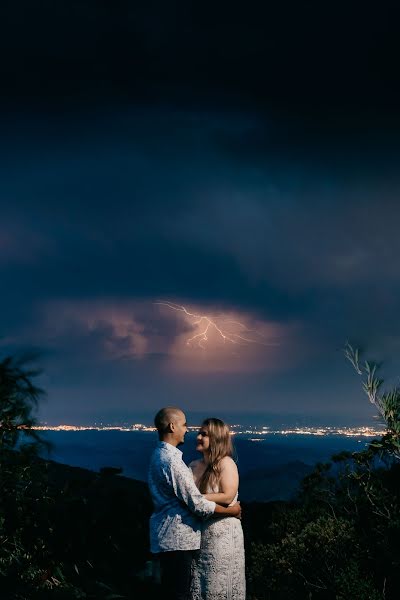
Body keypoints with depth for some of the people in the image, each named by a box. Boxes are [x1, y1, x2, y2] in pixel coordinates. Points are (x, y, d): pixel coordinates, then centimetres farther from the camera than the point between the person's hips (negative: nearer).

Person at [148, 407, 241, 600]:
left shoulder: (159, 455, 10)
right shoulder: (172, 461, -21)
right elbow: (197, 504, -19)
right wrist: (230, 511, -5)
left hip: (168, 536, 10)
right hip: (177, 538, -10)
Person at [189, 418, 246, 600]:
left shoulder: (226, 463, -10)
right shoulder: (194, 466, 8)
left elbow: (227, 497, -19)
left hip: (222, 532, -6)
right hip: (198, 532, 6)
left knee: (219, 585, 2)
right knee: (199, 584, 11)